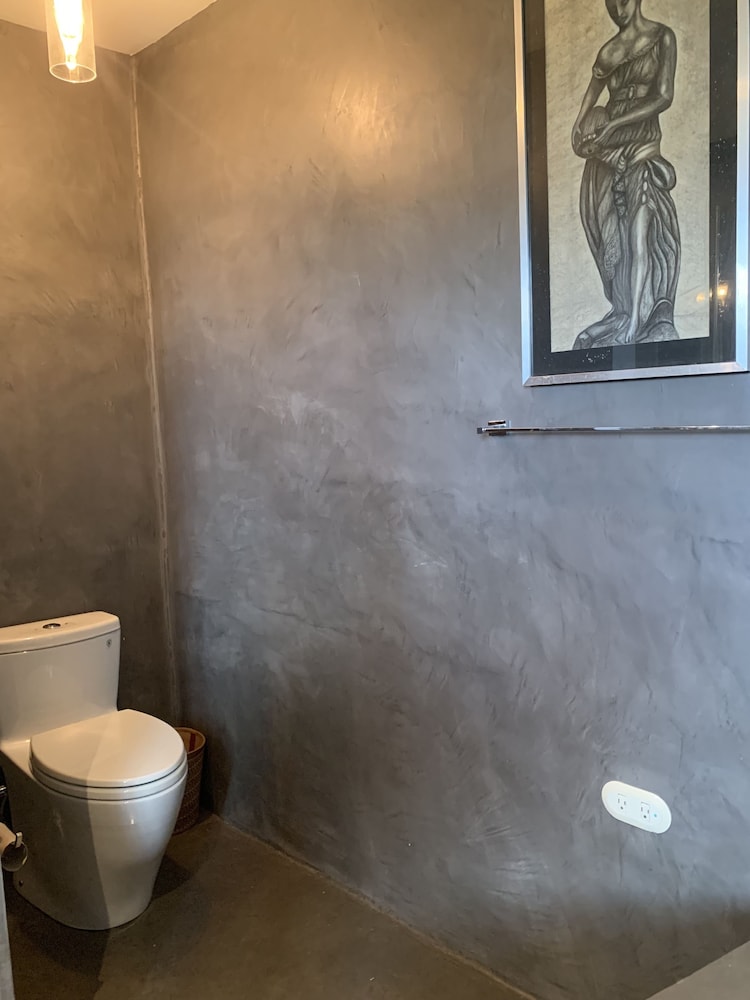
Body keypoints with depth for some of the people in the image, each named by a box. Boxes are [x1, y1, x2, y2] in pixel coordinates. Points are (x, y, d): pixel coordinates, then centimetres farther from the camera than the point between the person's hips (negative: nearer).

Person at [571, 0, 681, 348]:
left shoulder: (662, 37, 3)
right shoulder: (609, 51, 17)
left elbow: (663, 97, -7)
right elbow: (590, 99, 13)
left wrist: (611, 126, -13)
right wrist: (580, 130, -8)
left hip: (640, 147, -5)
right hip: (606, 152, 5)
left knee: (639, 234, -14)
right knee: (612, 236, -1)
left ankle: (638, 325, -17)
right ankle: (625, 314, 2)